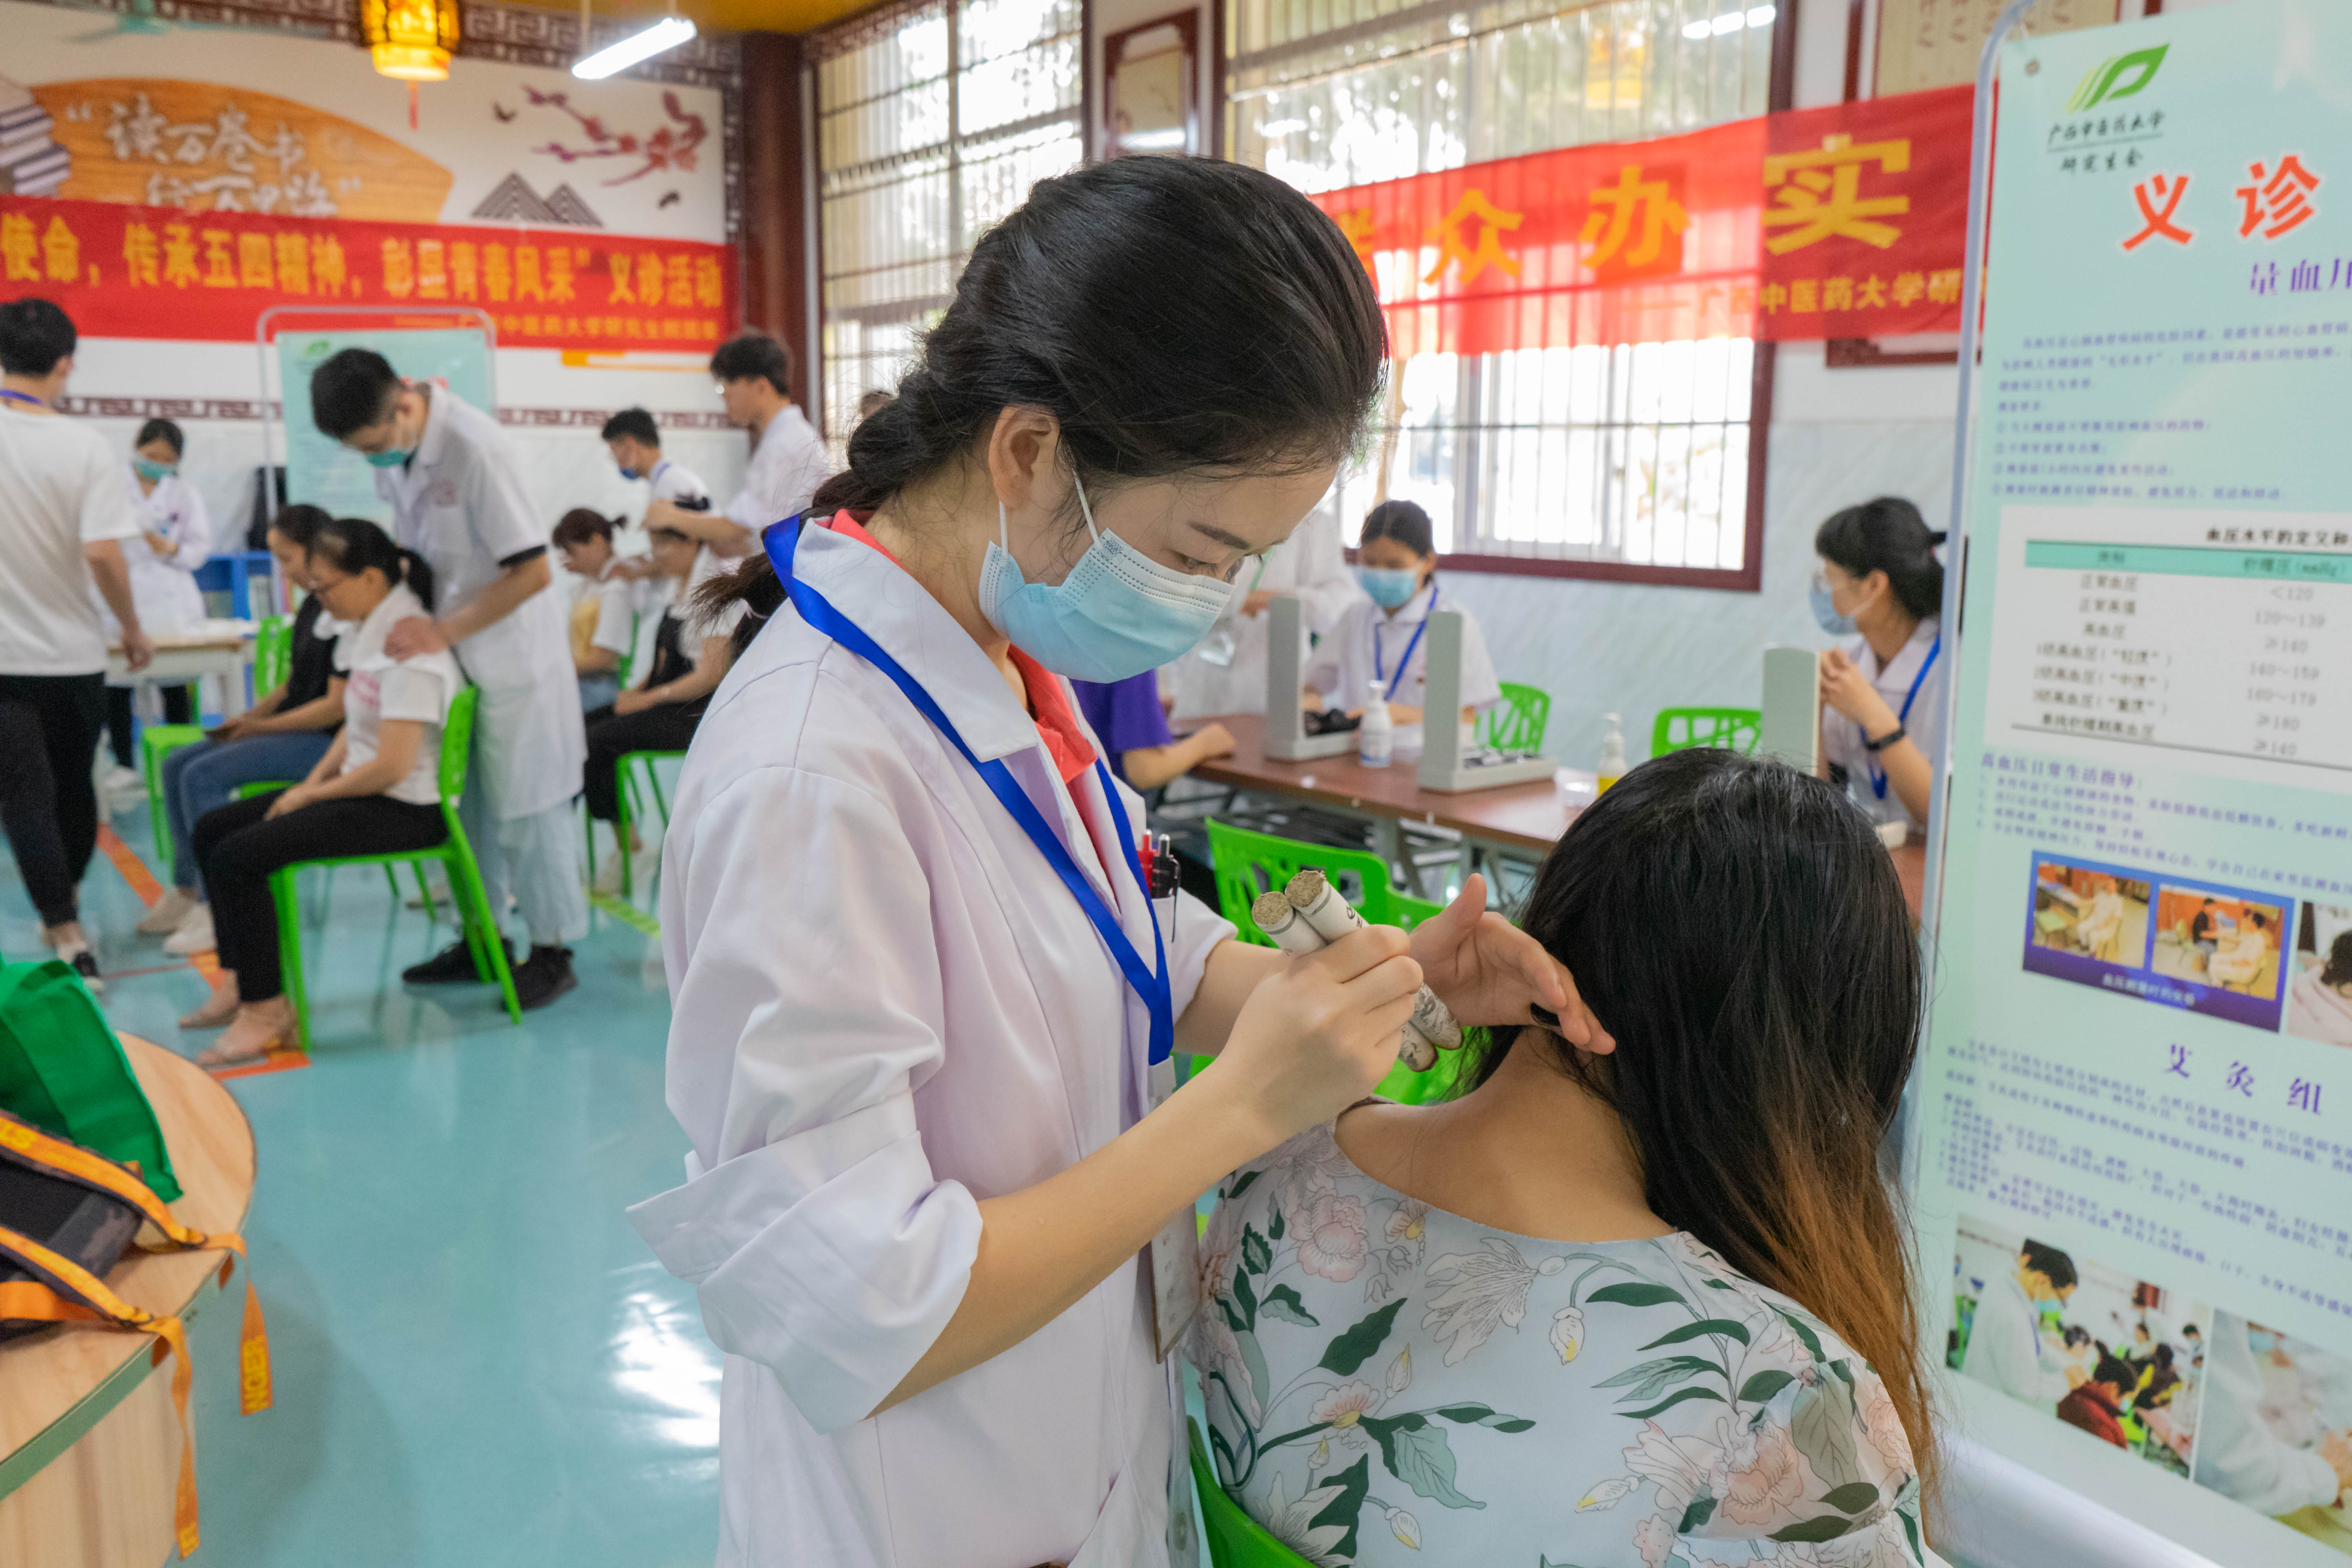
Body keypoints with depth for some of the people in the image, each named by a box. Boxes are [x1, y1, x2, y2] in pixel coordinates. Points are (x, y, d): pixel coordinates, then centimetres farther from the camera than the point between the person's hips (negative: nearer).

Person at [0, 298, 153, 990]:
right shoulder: (84, 447, -9)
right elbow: (102, 553, -15)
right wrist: (133, 631, -2)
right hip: (73, 653, 1)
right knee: (73, 788, 17)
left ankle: (69, 941, -6)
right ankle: (66, 911, 34)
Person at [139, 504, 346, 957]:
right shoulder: (313, 606, 13)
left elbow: (338, 704, -22)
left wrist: (263, 726, -12)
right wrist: (251, 715, 4)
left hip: (329, 740, -11)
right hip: (294, 729, 11)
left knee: (204, 776, -19)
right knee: (177, 766, 6)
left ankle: (218, 909, -12)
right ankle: (186, 890, 9)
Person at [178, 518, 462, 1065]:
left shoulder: (409, 648, -22)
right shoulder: (371, 631, 9)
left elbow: (391, 767, -25)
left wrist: (309, 796, -12)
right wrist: (311, 783, 4)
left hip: (406, 810, -11)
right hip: (363, 789, 11)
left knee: (239, 855, -19)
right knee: (212, 831, 13)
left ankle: (266, 1009, -6)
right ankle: (240, 980, 19)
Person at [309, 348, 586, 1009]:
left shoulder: (475, 447, -24)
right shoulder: (392, 444, 0)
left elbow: (532, 571, -24)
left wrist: (445, 631, -23)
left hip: (507, 646, -8)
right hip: (439, 639, 8)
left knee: (524, 802, -1)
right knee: (465, 797, 13)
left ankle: (553, 950, 10)